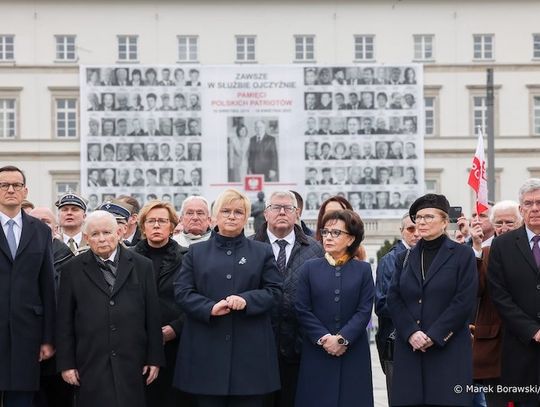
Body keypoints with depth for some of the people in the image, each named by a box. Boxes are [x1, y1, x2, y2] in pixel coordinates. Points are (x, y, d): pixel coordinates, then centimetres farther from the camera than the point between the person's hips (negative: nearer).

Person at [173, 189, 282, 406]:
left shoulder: (262, 252, 11)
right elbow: (182, 291, 2)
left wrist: (246, 300, -15)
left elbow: (274, 291, 4)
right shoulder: (196, 252, 11)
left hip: (250, 349, 0)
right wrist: (210, 308, -16)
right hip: (207, 349, 0)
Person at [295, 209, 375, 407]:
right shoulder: (309, 268, 7)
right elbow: (302, 310, 0)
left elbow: (364, 311, -2)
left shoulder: (363, 270, 7)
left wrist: (342, 339, -14)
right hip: (316, 353, 0)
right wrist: (323, 338, -12)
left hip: (354, 353, 0)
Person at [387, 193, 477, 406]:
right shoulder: (405, 258, 16)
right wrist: (411, 332, -10)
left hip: (448, 348, -3)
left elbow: (464, 301, -7)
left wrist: (434, 336, -13)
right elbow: (393, 299, 7)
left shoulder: (462, 255, 2)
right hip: (409, 348, 4)